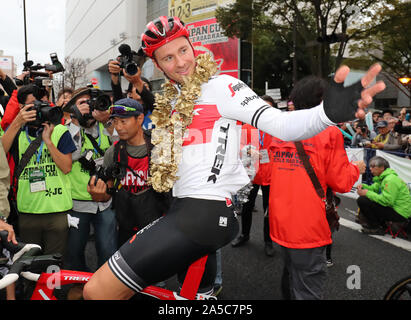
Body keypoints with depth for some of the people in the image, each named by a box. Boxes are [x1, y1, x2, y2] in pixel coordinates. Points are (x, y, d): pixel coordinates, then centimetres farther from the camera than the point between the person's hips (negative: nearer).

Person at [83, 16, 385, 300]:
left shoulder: (218, 85, -8)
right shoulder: (171, 101, 17)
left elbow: (279, 124, -22)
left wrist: (328, 112, -40)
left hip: (206, 212, -9)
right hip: (185, 208, 9)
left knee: (98, 292, -10)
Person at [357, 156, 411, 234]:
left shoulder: (390, 180, -20)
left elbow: (386, 201, -27)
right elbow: (374, 188, 14)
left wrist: (367, 193, -21)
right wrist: (363, 186, -6)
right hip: (393, 207, 10)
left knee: (362, 201, -19)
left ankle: (376, 228, -4)